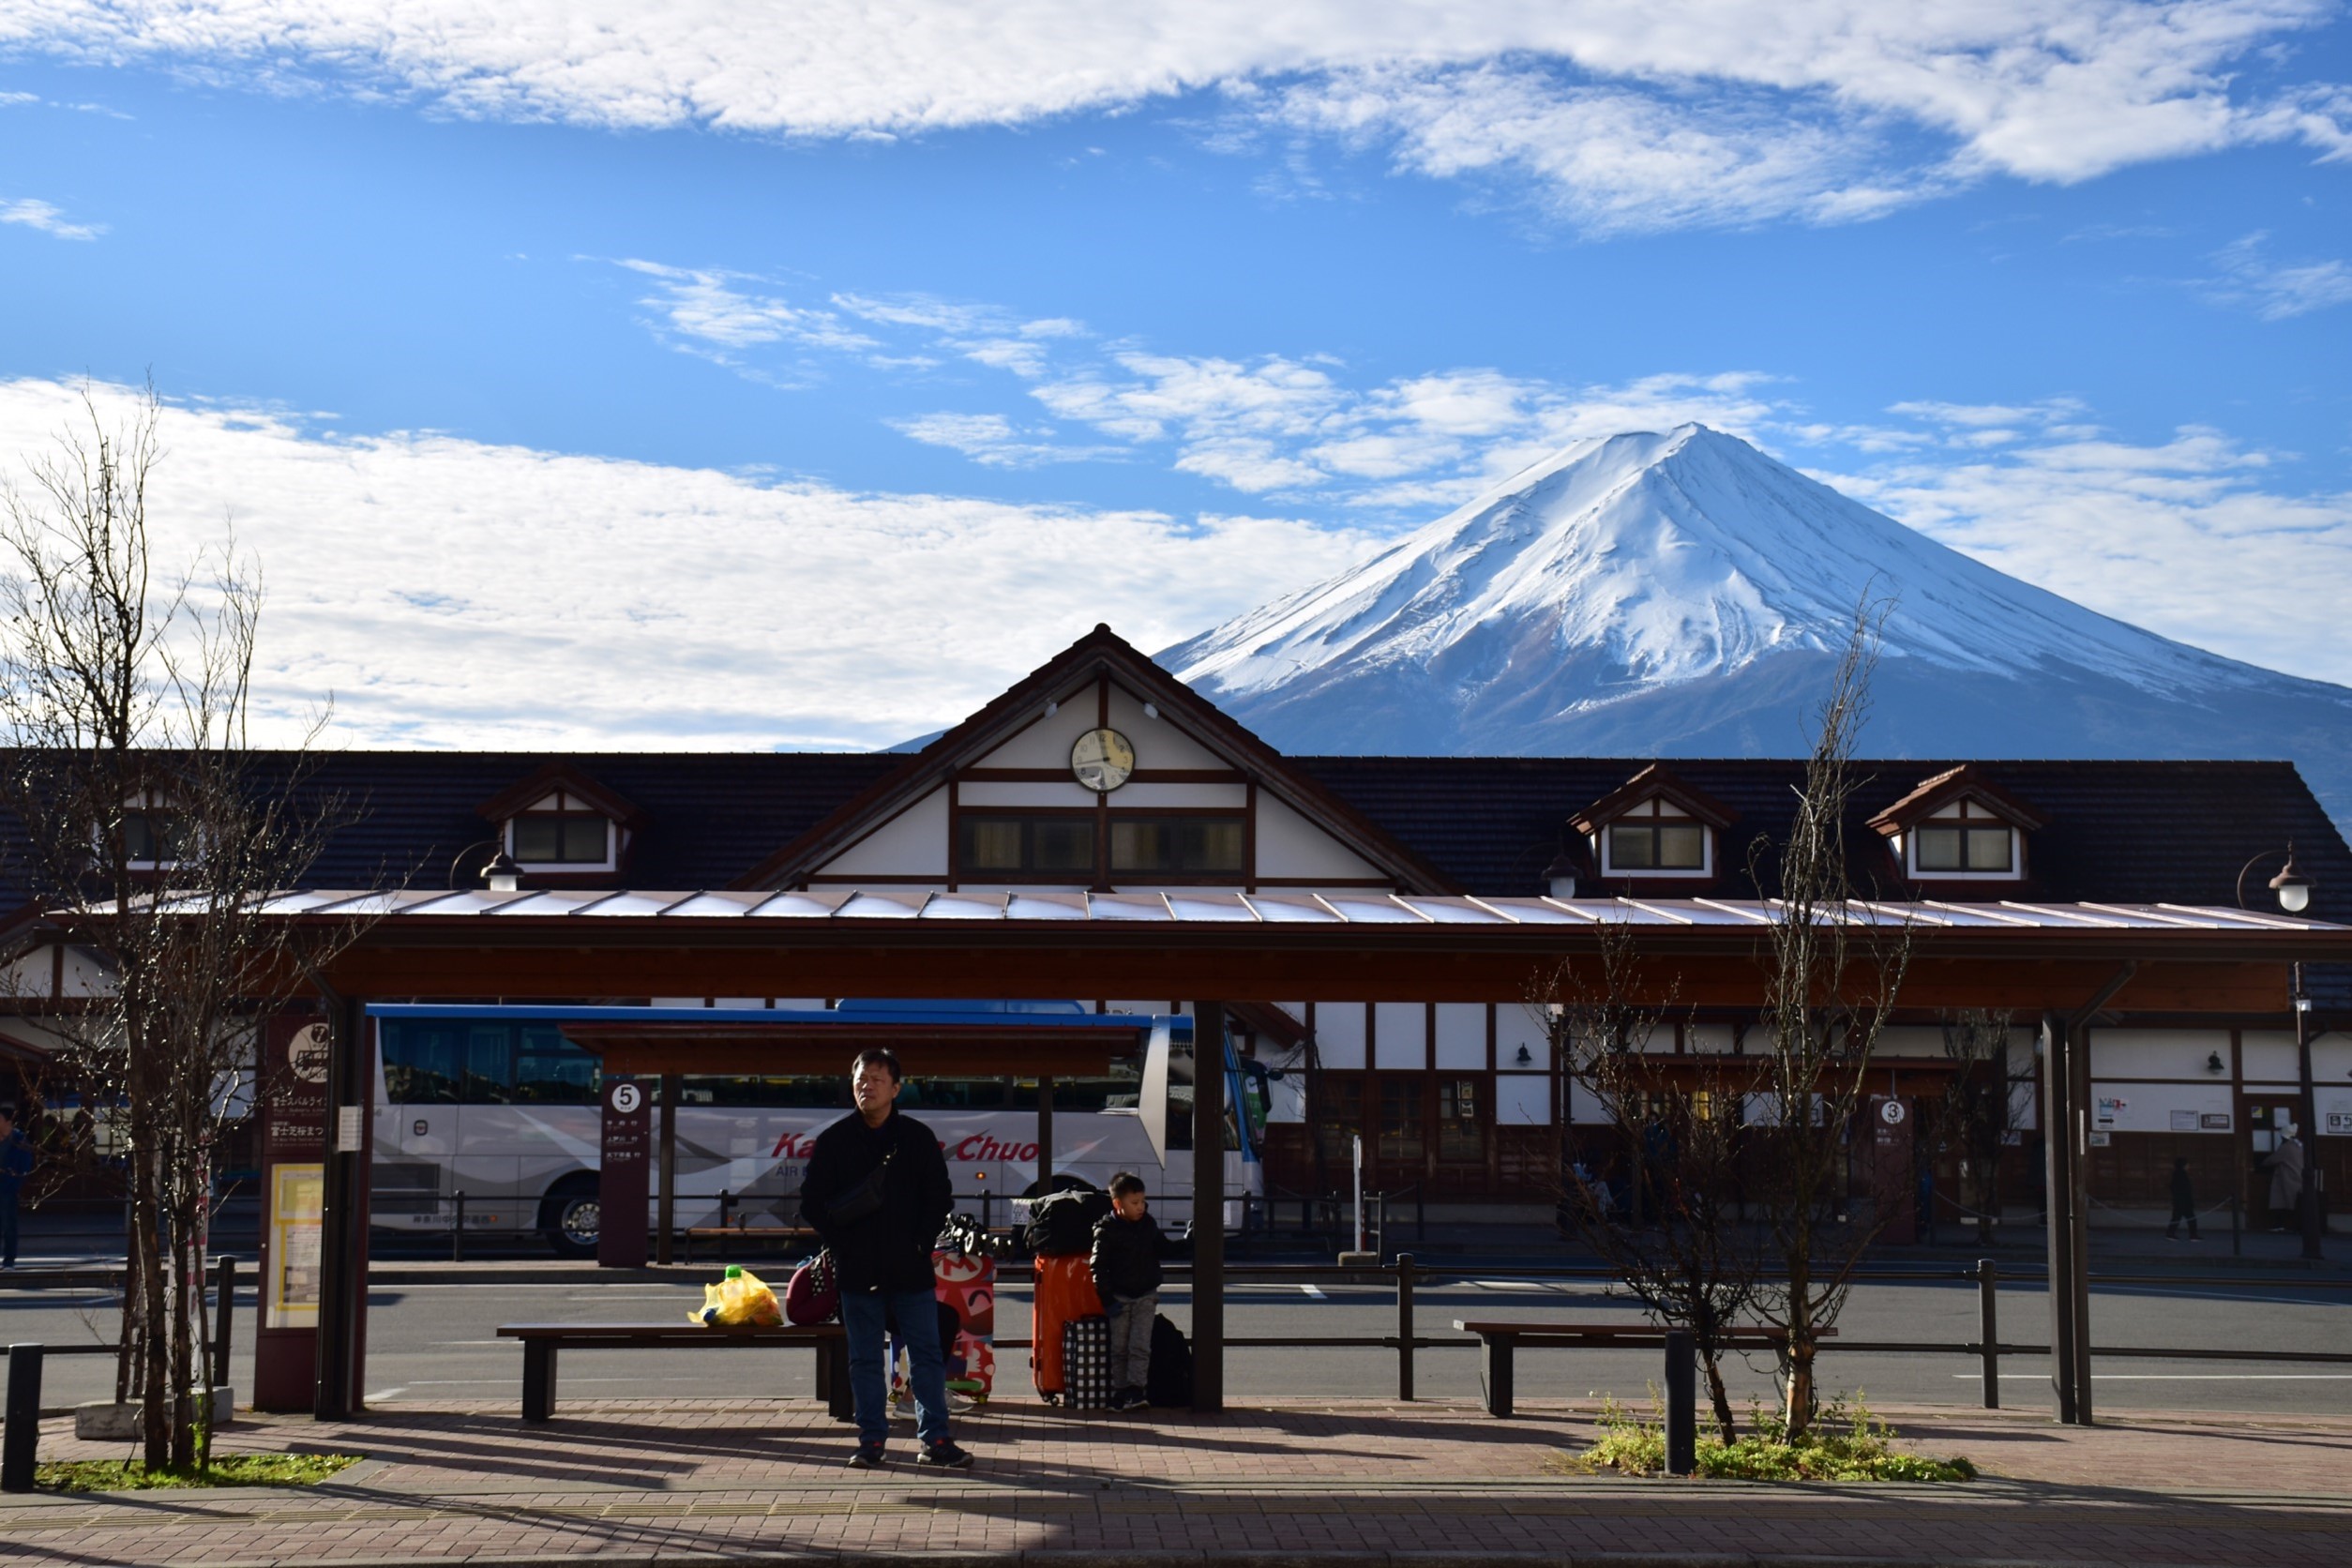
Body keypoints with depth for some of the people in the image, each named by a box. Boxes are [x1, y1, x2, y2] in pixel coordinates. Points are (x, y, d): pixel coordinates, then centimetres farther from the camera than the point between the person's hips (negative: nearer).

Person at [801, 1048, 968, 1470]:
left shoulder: (918, 1138, 4)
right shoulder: (834, 1141, 4)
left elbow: (940, 1198, 6)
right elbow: (812, 1202, 6)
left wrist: (921, 1242, -6)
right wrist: (841, 1242, -5)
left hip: (911, 1268, 0)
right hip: (857, 1272, 0)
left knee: (926, 1356, 1)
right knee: (865, 1360, 6)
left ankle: (935, 1439, 7)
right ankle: (871, 1439, 14)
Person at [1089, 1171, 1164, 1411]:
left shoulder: (1149, 1224, 2)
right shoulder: (1107, 1230, -11)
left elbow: (1160, 1252, 20)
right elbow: (1097, 1266, -10)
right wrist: (1107, 1300, -12)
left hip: (1145, 1296, 2)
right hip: (1119, 1297, -2)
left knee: (1140, 1346, -7)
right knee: (1119, 1348, 3)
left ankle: (1136, 1390, -8)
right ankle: (1119, 1391, 9)